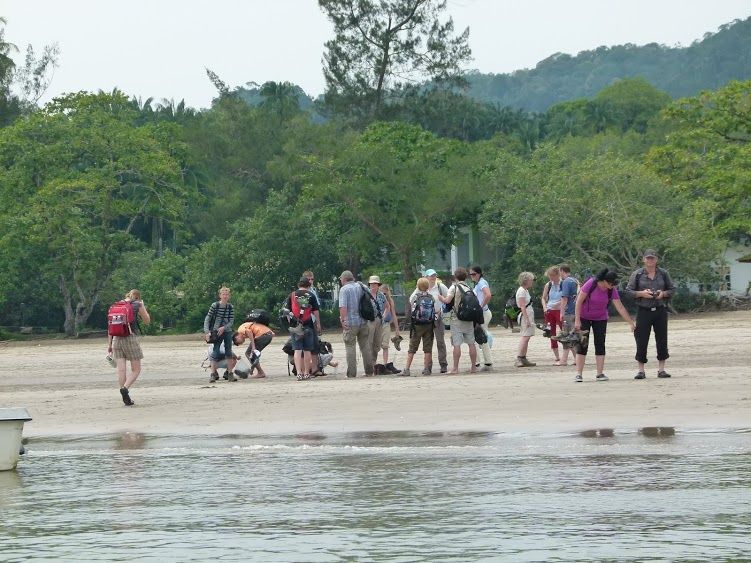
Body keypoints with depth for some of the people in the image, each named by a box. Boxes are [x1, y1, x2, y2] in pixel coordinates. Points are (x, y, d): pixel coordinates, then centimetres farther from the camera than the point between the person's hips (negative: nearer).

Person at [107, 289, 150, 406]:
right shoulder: (137, 305, 0)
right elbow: (147, 321, 10)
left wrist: (109, 344, 14)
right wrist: (143, 307, 20)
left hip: (117, 339, 4)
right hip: (131, 339, -4)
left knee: (121, 370, 2)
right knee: (136, 370, 4)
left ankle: (126, 399, -1)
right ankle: (125, 388, -22)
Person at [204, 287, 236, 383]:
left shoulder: (230, 307, 0)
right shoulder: (215, 305, -9)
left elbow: (231, 321, -3)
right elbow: (207, 319, -8)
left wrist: (223, 328, -20)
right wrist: (207, 332, -18)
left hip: (227, 331, 3)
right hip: (216, 332, -3)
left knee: (229, 352, 3)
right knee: (215, 353, -8)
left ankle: (230, 374, 8)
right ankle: (213, 374, -8)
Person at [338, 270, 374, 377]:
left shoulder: (344, 289, -8)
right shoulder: (361, 287, 10)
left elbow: (343, 307, -19)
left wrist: (343, 319, -15)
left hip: (350, 323, -6)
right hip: (363, 321, 6)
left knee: (350, 347, -1)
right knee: (365, 346, 12)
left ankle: (352, 373, -4)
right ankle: (369, 371, 14)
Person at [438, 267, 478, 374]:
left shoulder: (454, 287, -6)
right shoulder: (469, 288, 11)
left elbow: (447, 300, -17)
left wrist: (441, 298, 3)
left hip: (457, 318, -5)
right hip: (469, 319, 5)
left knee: (457, 344, -5)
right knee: (471, 343, 8)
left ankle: (455, 368, -7)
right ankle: (473, 367, 10)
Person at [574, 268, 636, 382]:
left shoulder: (612, 290, -12)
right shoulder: (591, 284, -24)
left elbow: (620, 308, -8)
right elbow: (579, 301, -19)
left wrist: (631, 323, -10)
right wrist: (577, 320, -20)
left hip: (600, 319, 3)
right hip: (584, 317, -3)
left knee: (600, 344, -2)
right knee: (582, 345, -8)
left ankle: (600, 373, 0)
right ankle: (578, 374, -8)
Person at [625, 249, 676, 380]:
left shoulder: (663, 274, 8)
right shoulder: (637, 274, 3)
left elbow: (672, 289, 14)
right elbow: (629, 290, 2)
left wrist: (663, 293, -7)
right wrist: (642, 293, -14)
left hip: (660, 310, 2)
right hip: (643, 310, -2)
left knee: (662, 339, 3)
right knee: (641, 340, -3)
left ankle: (661, 369, 11)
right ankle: (641, 370, 3)